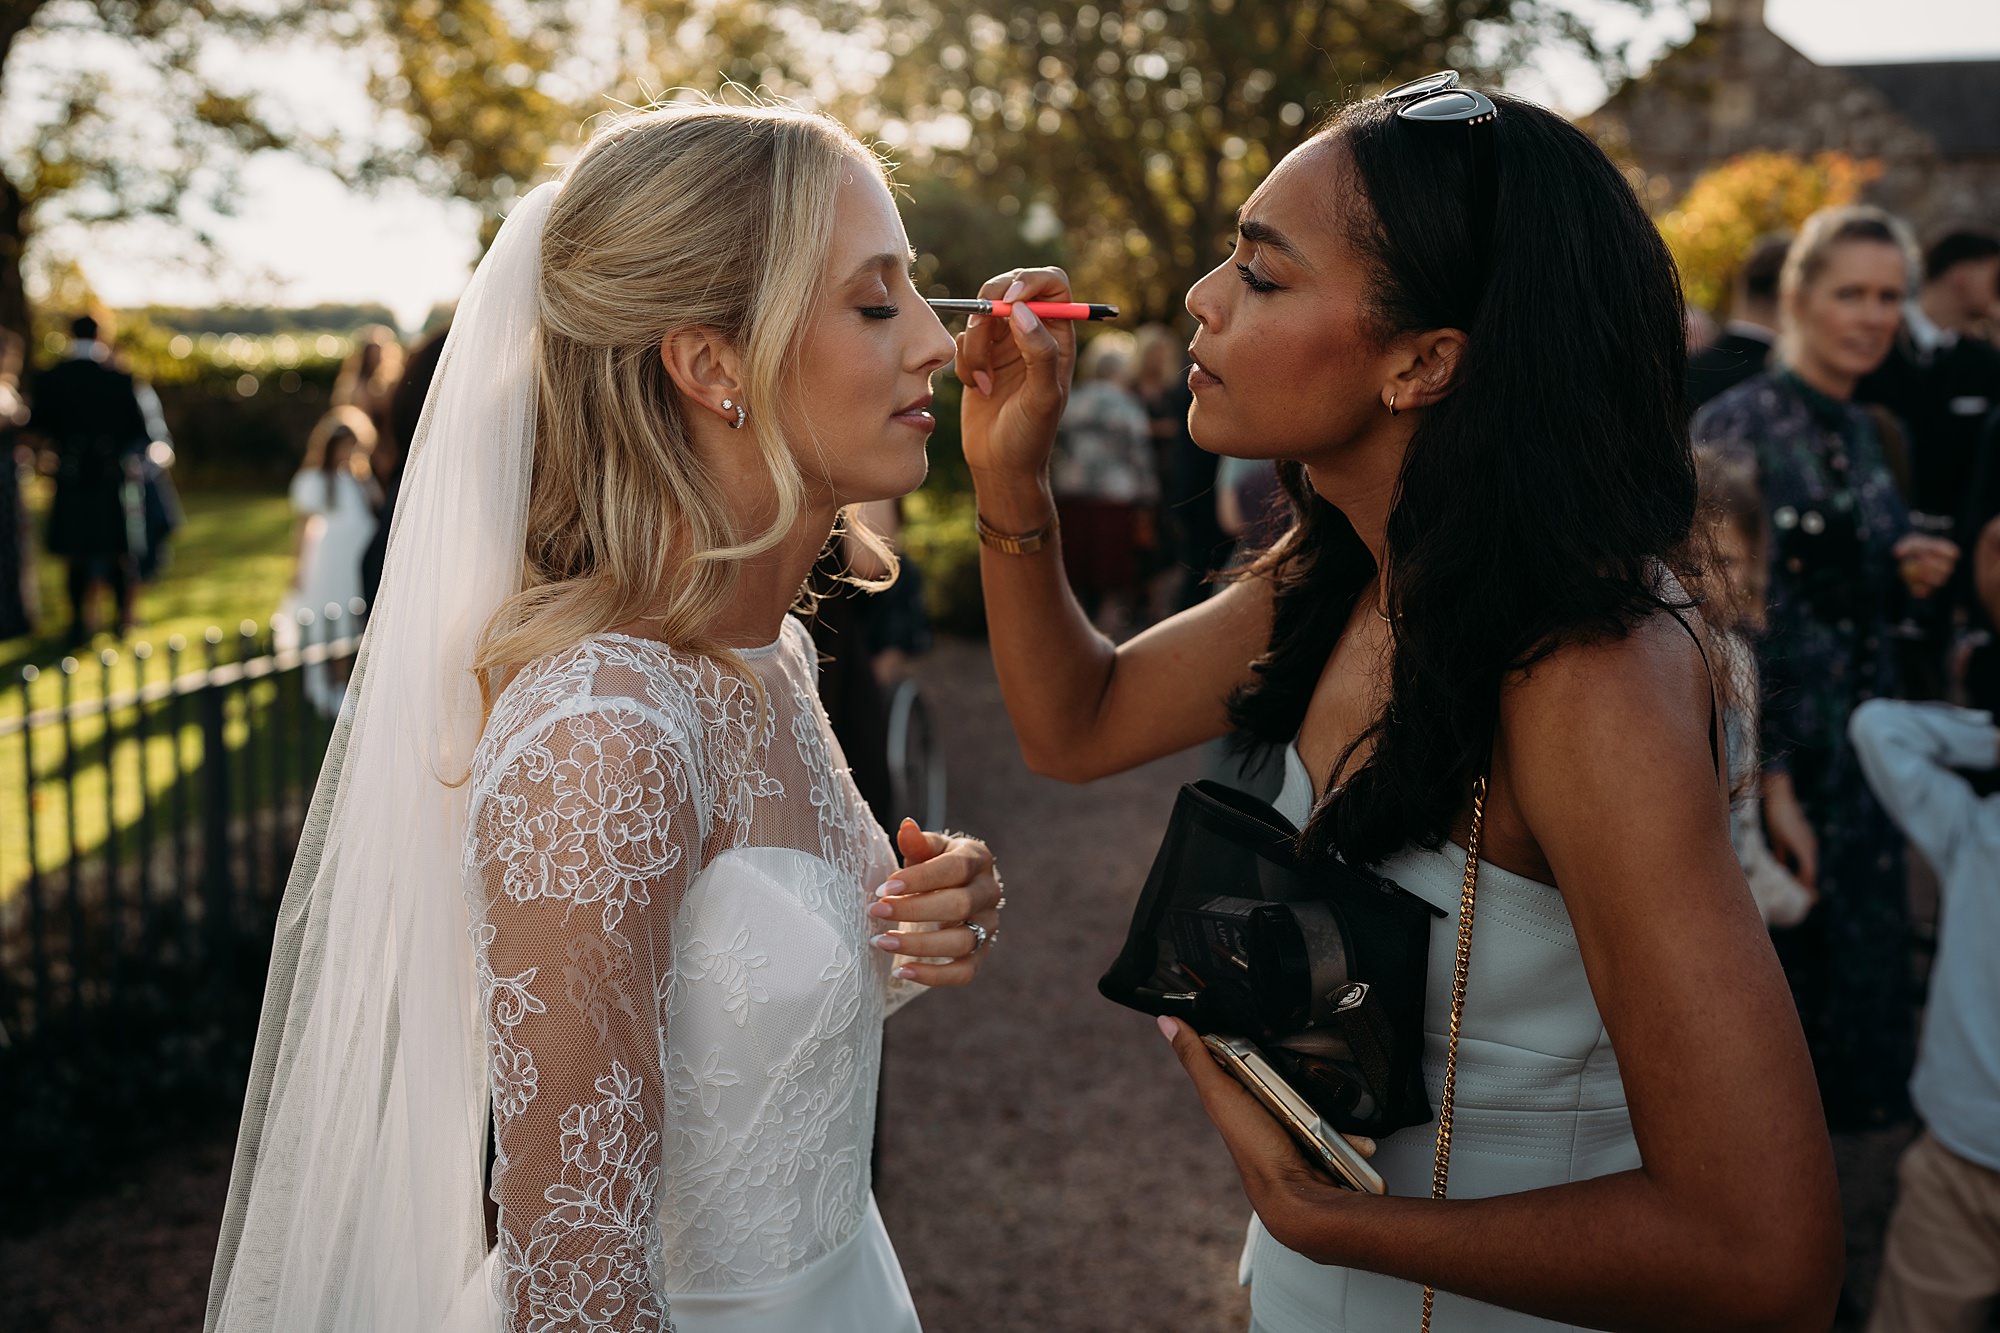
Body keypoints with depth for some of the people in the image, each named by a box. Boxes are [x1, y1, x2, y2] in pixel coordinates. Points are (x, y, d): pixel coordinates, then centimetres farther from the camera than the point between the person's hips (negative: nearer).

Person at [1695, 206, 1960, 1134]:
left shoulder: (1861, 433, 11)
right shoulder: (1738, 424, -13)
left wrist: (1910, 578, -2)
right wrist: (1773, 783, -19)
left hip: (1863, 752, 7)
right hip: (1774, 754, -7)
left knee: (1862, 978, 12)